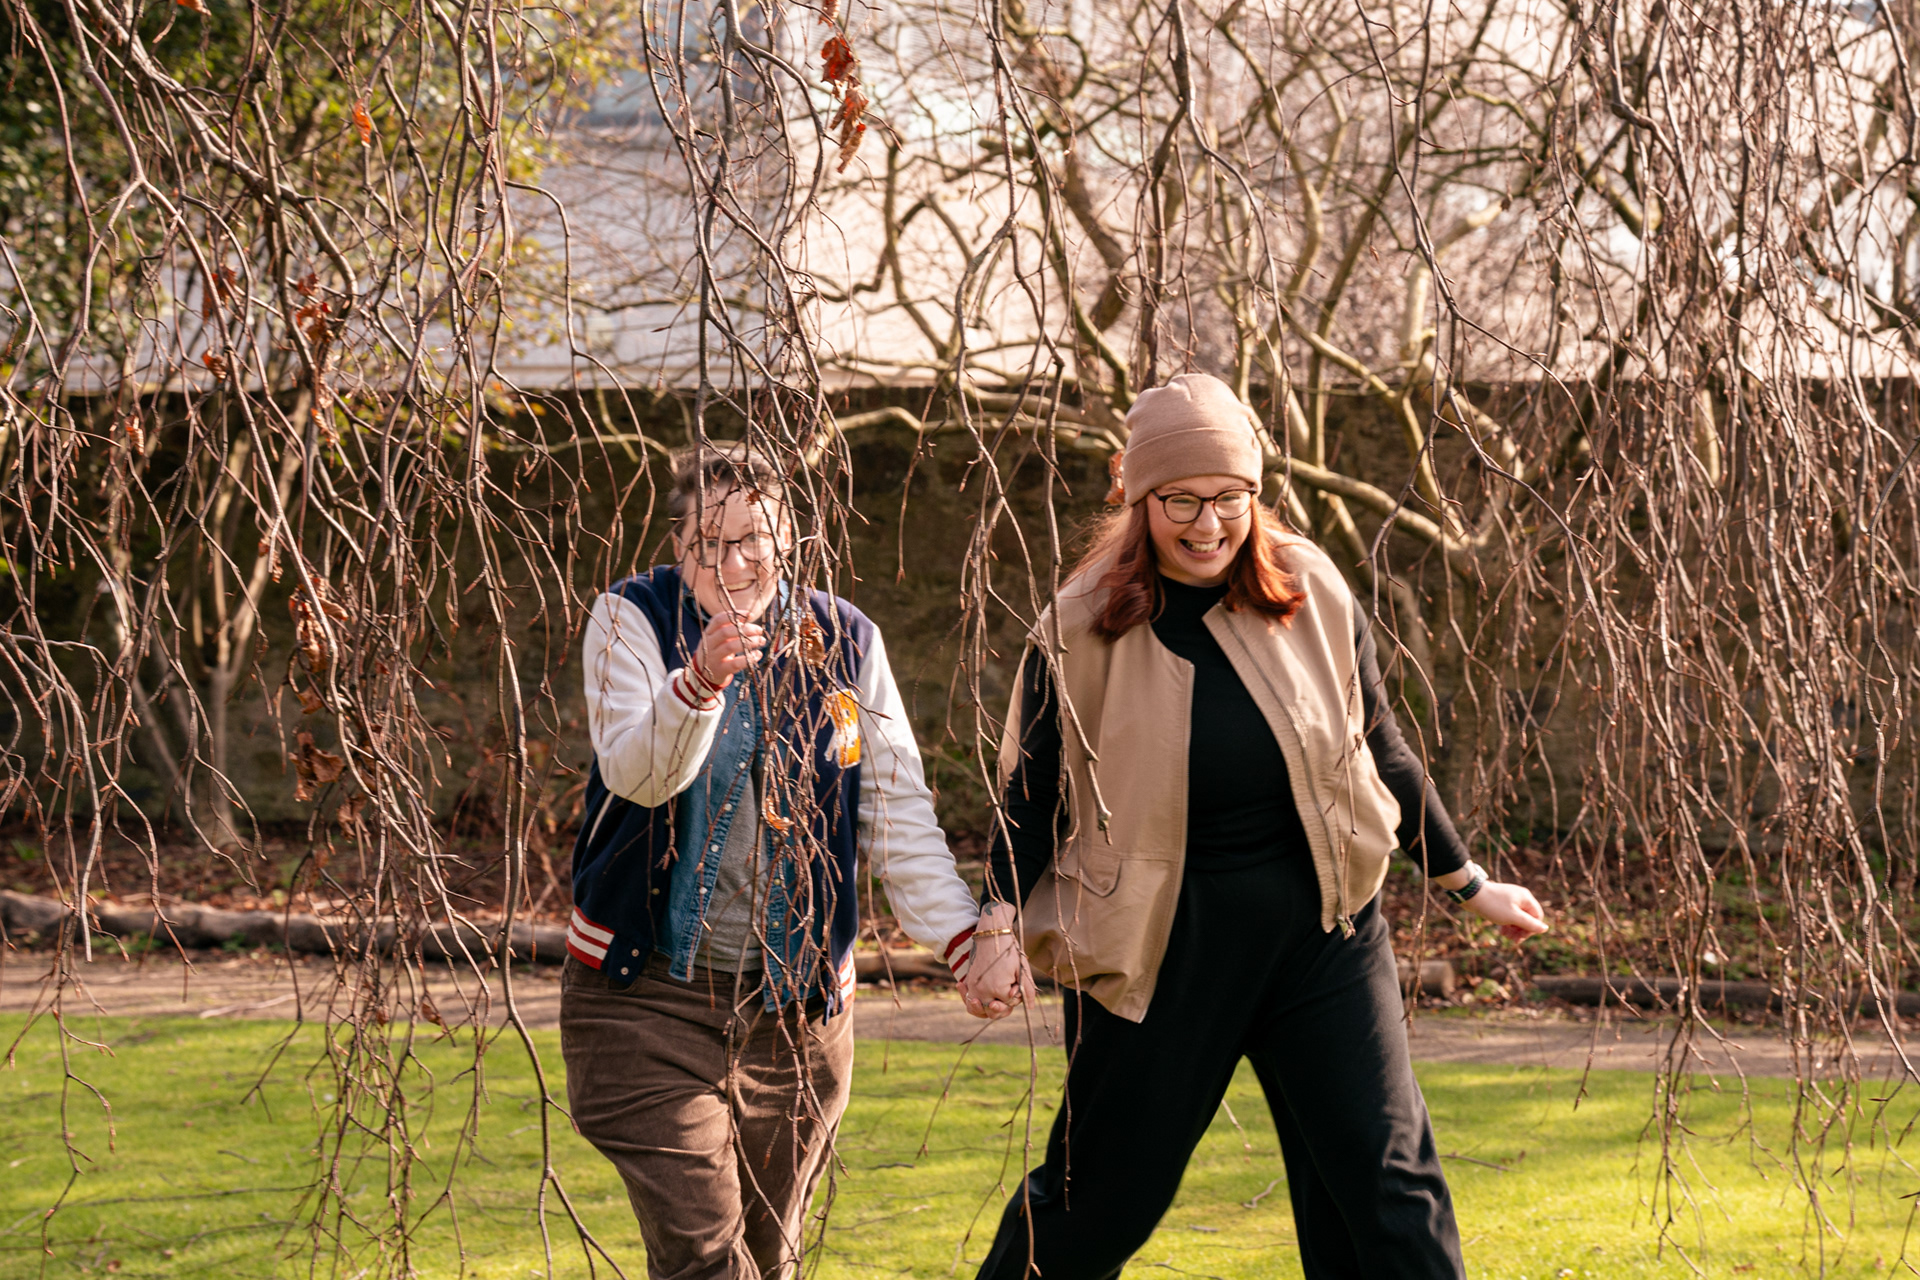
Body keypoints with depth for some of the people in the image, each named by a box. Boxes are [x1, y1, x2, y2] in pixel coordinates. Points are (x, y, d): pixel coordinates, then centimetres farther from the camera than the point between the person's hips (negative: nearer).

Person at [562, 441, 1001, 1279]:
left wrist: (961, 940, -8)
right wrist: (701, 679, -38)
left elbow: (899, 816, 4)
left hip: (799, 1008, 4)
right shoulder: (632, 621, -4)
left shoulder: (845, 643, 5)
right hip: (649, 991, -3)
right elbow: (636, 774, -20)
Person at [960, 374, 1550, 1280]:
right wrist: (1001, 919, -13)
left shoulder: (1312, 595, -1)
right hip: (1160, 946, -2)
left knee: (1384, 1179, -4)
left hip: (1319, 931, 2)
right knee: (1100, 1195, 9)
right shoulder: (1081, 632, -7)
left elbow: (1382, 756, 10)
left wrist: (1467, 884, 15)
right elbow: (1034, 792, 2)